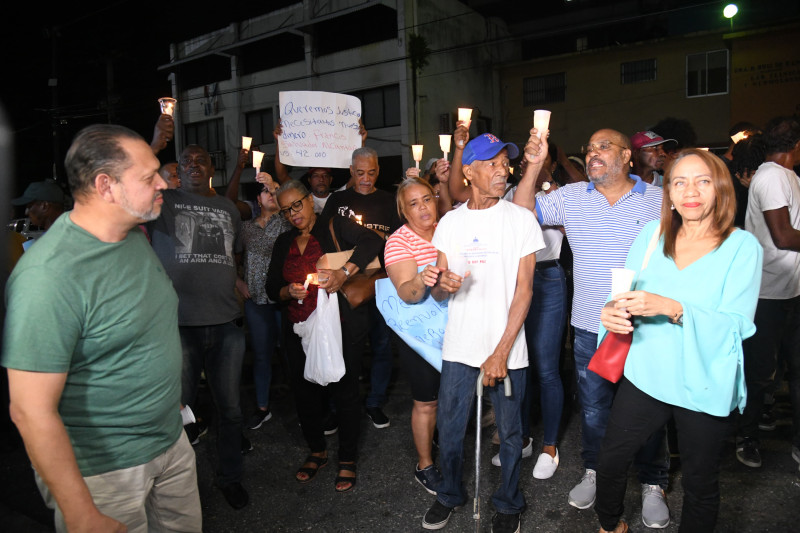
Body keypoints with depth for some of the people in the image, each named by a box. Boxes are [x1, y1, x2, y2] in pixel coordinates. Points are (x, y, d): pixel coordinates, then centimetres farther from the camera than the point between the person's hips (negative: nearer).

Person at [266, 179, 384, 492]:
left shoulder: (335, 227, -2)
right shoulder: (284, 243, 14)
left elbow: (372, 241, -18)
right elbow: (271, 287, 13)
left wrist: (343, 273, -28)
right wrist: (289, 291, -10)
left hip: (339, 329, -5)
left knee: (345, 392, 3)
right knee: (305, 394, 13)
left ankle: (348, 460, 22)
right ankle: (317, 452, 36)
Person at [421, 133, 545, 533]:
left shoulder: (521, 219, -4)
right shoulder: (450, 222, 4)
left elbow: (523, 289, -7)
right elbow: (437, 292, 8)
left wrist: (501, 352, -13)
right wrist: (442, 284, -18)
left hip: (506, 349, -2)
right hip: (458, 348, 3)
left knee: (509, 432, 11)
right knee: (448, 429, 12)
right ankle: (450, 493, 38)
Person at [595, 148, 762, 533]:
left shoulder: (742, 246, -9)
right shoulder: (651, 233, 1)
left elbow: (736, 324, -18)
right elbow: (625, 294, 3)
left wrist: (673, 308, -32)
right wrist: (613, 311, -20)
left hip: (703, 385, -3)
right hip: (646, 374, 3)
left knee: (699, 483, 14)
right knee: (610, 460, 12)